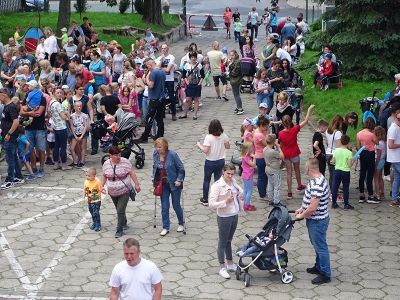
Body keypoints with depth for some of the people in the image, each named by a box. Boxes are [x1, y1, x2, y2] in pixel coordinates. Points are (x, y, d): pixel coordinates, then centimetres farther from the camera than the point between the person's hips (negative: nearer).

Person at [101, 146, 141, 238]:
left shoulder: (125, 162, -11)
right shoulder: (106, 164, -1)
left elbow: (132, 173, -6)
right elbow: (104, 176, 10)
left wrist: (136, 184, -7)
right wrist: (101, 186, -2)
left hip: (124, 191, -4)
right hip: (112, 192, 4)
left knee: (120, 211, -11)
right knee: (119, 210, 18)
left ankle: (119, 230, -1)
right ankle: (124, 223, 42)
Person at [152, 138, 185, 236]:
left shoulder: (172, 154, -19)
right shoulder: (155, 154, -4)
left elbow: (181, 168, -11)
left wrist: (179, 180, -16)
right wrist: (154, 179, 8)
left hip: (174, 184, -4)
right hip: (163, 184, 4)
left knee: (176, 205, 8)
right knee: (164, 207, 4)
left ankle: (181, 224, 31)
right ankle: (165, 228, 14)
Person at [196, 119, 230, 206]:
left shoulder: (208, 137, -21)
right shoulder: (224, 136, -8)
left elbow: (205, 150, -24)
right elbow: (228, 146, 4)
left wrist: (199, 145, -8)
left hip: (210, 162, -3)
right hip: (221, 161, 3)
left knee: (206, 180, 14)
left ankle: (205, 199, 24)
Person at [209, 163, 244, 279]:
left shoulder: (233, 182, 0)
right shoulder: (217, 186, -19)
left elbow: (239, 190, 21)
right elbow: (211, 204, -21)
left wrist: (241, 196, -2)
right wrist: (225, 202, -29)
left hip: (234, 215, 7)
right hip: (224, 217, -6)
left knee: (229, 240, 21)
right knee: (222, 242, 7)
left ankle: (230, 263, 35)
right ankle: (222, 267, 18)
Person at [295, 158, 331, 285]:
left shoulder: (317, 185, -30)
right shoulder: (316, 180, 3)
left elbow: (312, 208, -29)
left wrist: (301, 216, -14)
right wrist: (301, 209, 11)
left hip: (317, 221, -10)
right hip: (315, 220, 10)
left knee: (320, 247, 1)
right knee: (317, 245, 24)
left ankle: (325, 275, 12)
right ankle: (319, 267, 39)